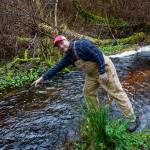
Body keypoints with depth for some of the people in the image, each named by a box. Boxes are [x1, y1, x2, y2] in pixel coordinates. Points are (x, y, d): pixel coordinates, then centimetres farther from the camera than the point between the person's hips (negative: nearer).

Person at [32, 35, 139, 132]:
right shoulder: (68, 56, 4)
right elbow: (56, 68, 8)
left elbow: (98, 54, -25)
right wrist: (42, 78, 8)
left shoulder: (82, 44, -21)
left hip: (104, 68, -9)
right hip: (92, 73, 9)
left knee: (116, 93, -9)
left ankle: (132, 119, -2)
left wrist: (102, 72, -27)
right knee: (88, 92, 13)